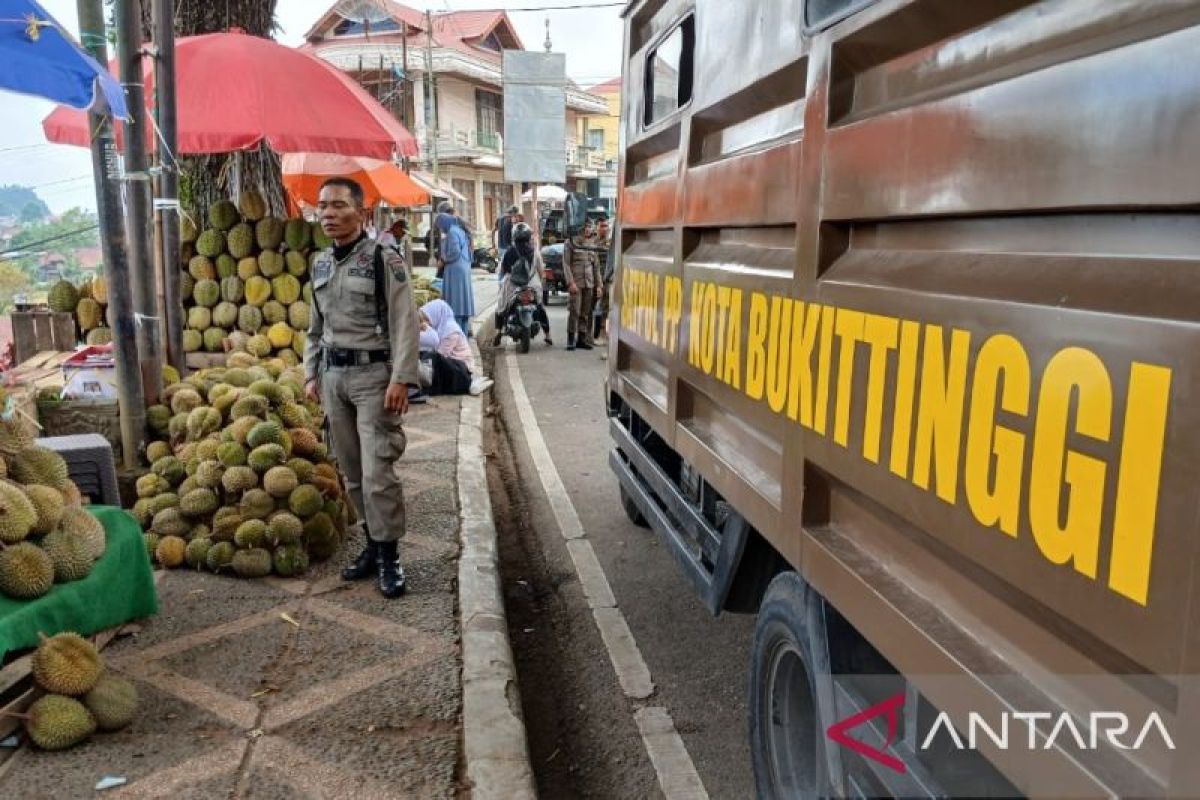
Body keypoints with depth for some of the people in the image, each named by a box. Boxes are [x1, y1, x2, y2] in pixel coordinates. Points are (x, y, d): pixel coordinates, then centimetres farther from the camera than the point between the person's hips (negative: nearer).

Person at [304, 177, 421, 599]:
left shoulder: (384, 259, -10)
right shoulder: (320, 263, 11)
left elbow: (405, 323, -13)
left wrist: (400, 379, -19)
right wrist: (312, 374, 14)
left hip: (373, 374, -7)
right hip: (333, 375, 7)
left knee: (377, 472, -7)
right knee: (352, 471, 13)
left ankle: (389, 555, 6)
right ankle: (372, 543, 26)